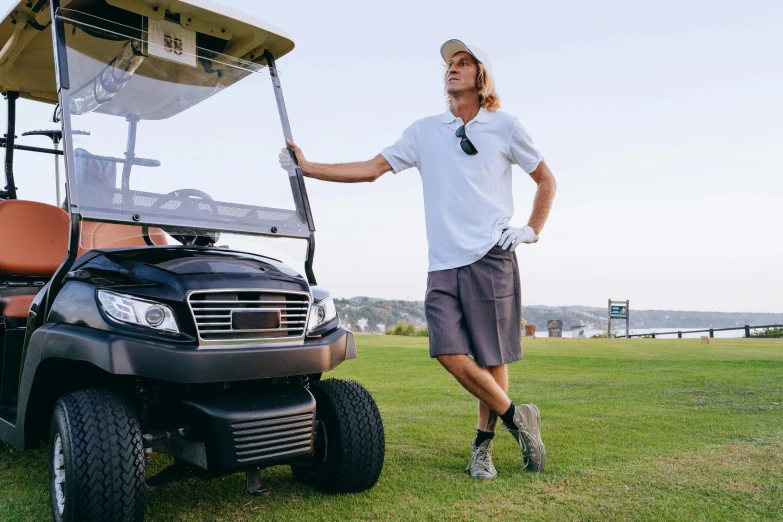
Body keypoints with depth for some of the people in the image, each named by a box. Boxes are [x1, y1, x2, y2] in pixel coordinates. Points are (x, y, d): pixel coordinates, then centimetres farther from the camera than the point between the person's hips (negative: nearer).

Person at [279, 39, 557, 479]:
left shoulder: (504, 127, 8)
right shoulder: (425, 131, 15)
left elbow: (546, 180, 17)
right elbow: (371, 169, 10)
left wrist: (533, 230, 6)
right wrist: (308, 168, 4)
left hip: (492, 259, -2)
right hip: (443, 264, 3)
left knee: (491, 357, -2)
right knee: (450, 353, -10)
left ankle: (483, 445, 17)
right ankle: (515, 418, 9)